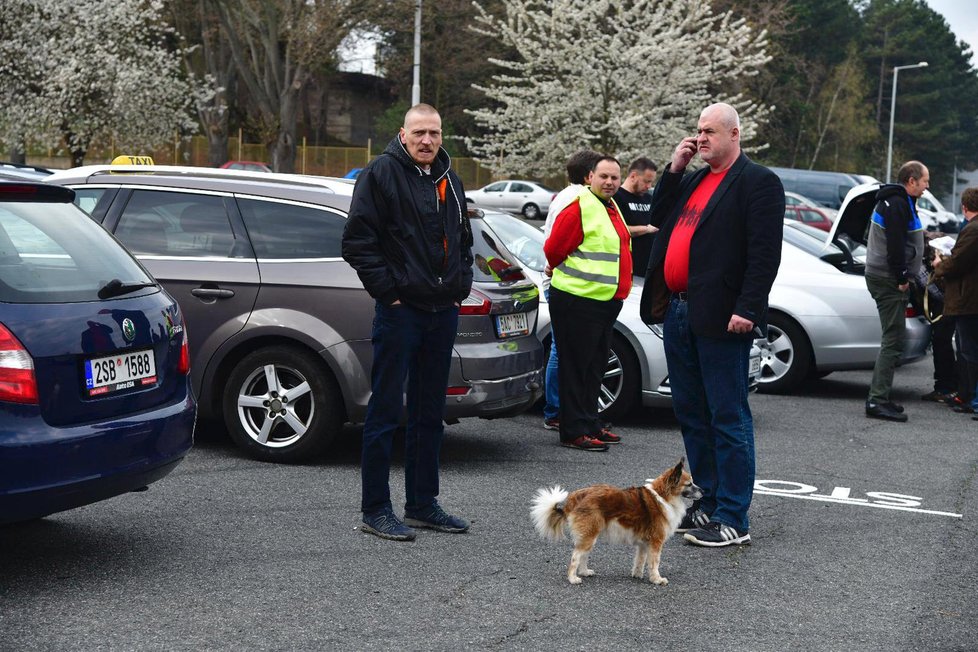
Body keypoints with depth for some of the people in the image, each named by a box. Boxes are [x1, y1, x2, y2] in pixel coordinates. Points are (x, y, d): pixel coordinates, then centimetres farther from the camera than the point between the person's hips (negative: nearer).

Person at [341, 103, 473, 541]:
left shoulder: (449, 182, 15)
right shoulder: (381, 174, -7)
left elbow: (463, 239, 28)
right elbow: (357, 242, -12)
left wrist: (461, 284, 14)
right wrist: (387, 289, -14)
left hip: (443, 312, 7)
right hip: (400, 311, -7)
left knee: (429, 414, 13)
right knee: (386, 411, -3)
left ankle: (422, 504, 22)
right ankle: (375, 509, 4)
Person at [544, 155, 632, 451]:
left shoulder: (611, 208, 15)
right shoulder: (580, 208, -14)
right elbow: (554, 249, -12)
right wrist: (568, 275, 4)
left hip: (608, 301, 9)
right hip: (578, 301, -9)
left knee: (595, 366, 15)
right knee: (576, 367, -4)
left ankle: (590, 424, 25)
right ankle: (575, 432, 0)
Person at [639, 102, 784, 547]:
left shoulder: (758, 182, -7)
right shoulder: (693, 180, 19)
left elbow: (765, 253, -14)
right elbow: (658, 218, 20)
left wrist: (747, 310, -21)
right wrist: (674, 169, 10)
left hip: (719, 318, -8)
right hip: (677, 311, 9)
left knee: (728, 418, -3)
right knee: (691, 414, 14)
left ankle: (732, 519, 2)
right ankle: (709, 502, 25)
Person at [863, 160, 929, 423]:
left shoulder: (897, 202, 19)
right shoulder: (897, 204, -15)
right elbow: (895, 244, -22)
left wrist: (902, 277, 15)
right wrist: (902, 278, -17)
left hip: (883, 277, 11)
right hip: (889, 280, -11)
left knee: (892, 340, 14)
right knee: (893, 341, -11)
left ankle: (879, 398, 17)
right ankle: (878, 401, -11)